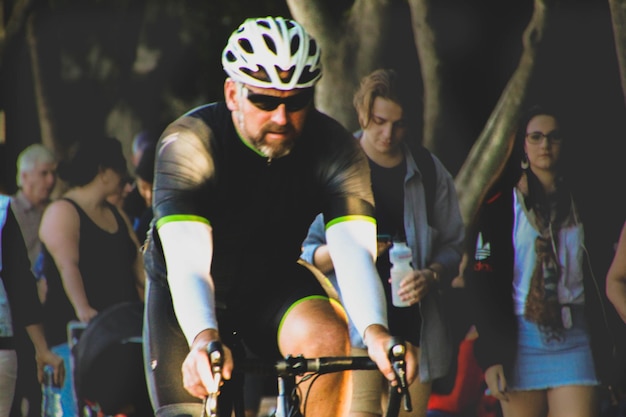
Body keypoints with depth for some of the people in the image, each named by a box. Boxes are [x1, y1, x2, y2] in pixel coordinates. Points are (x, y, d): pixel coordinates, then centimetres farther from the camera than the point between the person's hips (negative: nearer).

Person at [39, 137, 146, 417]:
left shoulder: (116, 215, 21)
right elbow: (68, 266, -20)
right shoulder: (62, 212, -6)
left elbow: (140, 267, 17)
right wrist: (82, 308, -35)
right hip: (74, 333, -8)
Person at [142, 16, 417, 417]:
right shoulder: (188, 143, -29)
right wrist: (204, 339, -62)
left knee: (327, 336, -30)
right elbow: (186, 261, -42)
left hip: (273, 283, 1)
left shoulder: (334, 147, -23)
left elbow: (355, 249, -36)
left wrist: (375, 331, -56)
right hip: (186, 298, -1)